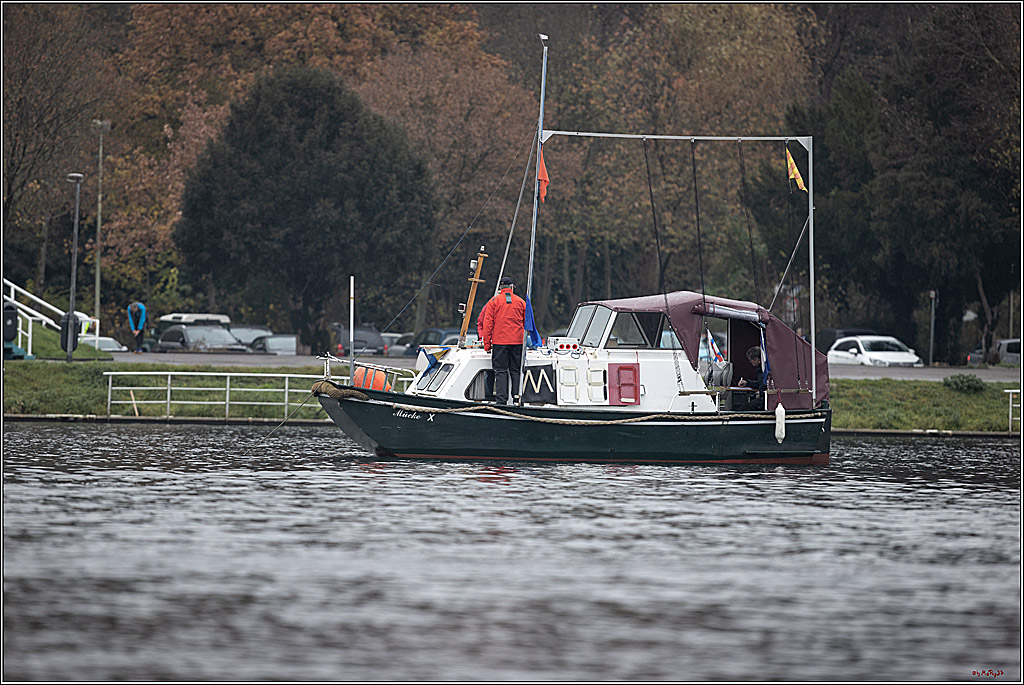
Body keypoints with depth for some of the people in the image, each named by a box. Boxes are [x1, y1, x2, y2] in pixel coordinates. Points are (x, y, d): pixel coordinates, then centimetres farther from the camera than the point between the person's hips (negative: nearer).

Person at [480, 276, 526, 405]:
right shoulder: (521, 302, 7)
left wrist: (487, 343, 2)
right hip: (517, 341, 2)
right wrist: (523, 338, 23)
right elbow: (527, 324, 12)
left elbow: (487, 323, -2)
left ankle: (501, 400, -8)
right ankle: (518, 396, 3)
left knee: (500, 371, -1)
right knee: (516, 370, 9)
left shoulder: (493, 301, 0)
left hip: (499, 341, -2)